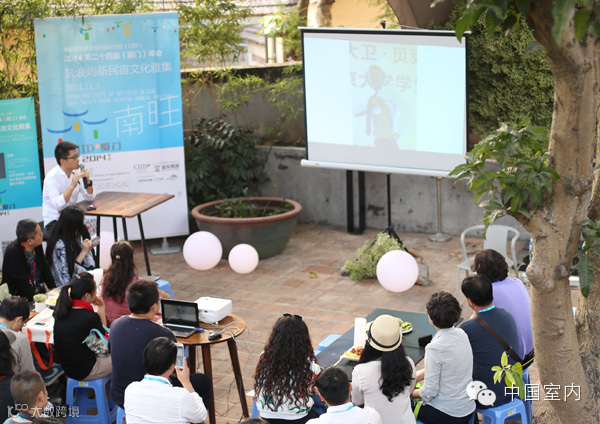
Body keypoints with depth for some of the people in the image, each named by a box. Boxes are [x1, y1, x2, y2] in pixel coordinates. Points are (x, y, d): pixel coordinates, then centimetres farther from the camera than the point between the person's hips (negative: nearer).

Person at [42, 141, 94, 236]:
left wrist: (88, 181, -11)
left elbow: (90, 198, 6)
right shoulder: (51, 177, -16)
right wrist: (72, 185, -32)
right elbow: (58, 205, -28)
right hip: (53, 222, -6)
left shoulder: (75, 173, 4)